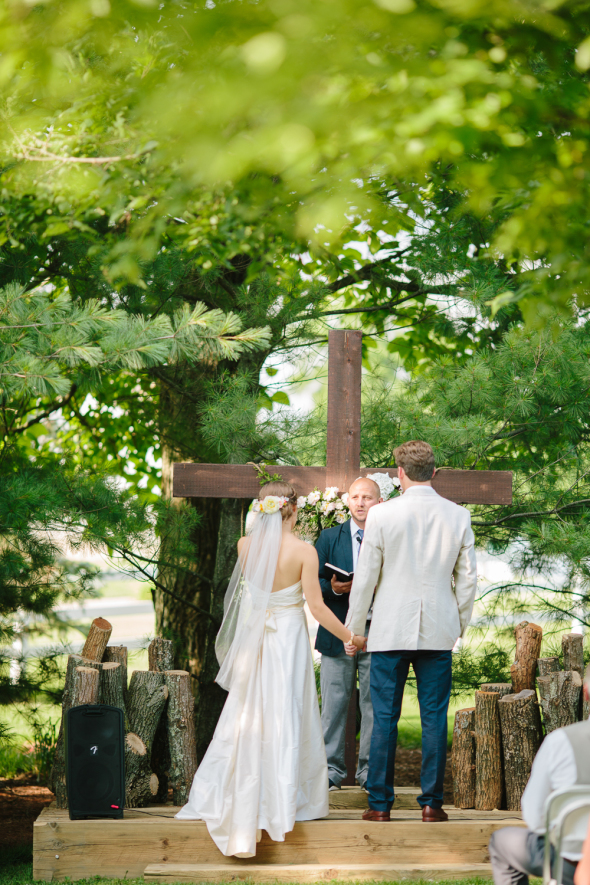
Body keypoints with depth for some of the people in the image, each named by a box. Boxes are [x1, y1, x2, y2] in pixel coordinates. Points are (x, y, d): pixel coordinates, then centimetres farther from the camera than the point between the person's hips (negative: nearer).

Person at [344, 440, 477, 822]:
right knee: (435, 718, 6)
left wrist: (353, 630, 7)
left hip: (390, 630, -2)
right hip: (438, 632, 2)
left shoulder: (381, 515, -6)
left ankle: (380, 803, 7)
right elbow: (467, 579, 5)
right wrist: (461, 625, 18)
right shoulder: (458, 516, 0)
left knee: (384, 718, 4)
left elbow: (365, 578, -2)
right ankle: (431, 802, 8)